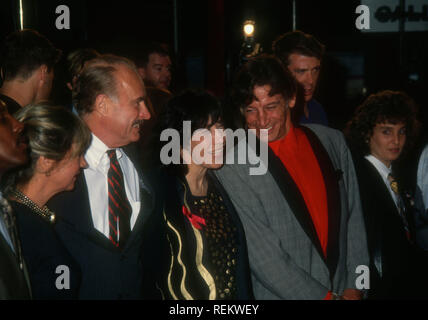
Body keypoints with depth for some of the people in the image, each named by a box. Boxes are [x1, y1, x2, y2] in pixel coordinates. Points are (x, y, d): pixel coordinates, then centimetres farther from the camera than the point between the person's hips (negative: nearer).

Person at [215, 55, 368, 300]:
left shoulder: (333, 141, -2)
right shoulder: (233, 170, -17)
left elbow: (353, 217, 3)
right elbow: (263, 258, -17)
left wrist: (355, 288, -4)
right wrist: (327, 297, -15)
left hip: (345, 291, 4)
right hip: (281, 295, -4)